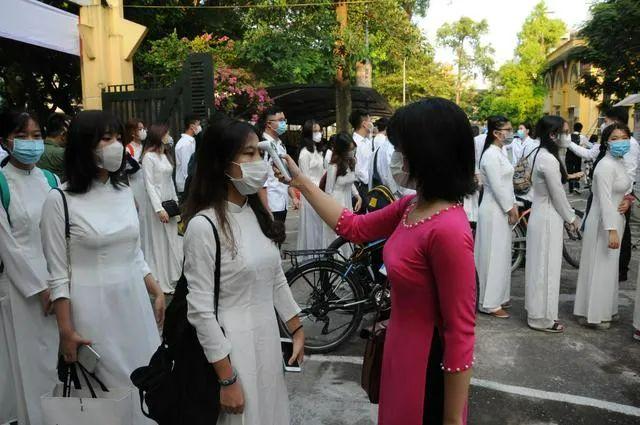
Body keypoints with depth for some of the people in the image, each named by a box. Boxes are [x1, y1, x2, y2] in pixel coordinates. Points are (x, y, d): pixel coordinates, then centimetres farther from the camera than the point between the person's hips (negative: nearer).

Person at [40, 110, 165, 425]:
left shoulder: (125, 192, 5)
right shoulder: (60, 200, -11)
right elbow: (58, 274, -9)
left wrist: (157, 293, 11)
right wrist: (66, 331, -9)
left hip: (134, 300, 5)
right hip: (92, 306, -5)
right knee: (107, 388, 7)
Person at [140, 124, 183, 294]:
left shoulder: (165, 155, 11)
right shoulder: (149, 157, -11)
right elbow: (149, 184, -14)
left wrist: (176, 201, 10)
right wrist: (159, 209, -18)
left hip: (169, 201, 7)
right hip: (156, 203, -7)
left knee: (172, 240, 10)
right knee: (159, 242, 2)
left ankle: (171, 278, 21)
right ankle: (161, 282, 13)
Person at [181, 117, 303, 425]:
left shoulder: (258, 213, 3)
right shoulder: (204, 226, -19)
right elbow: (201, 311, -18)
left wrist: (297, 330, 13)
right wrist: (227, 380, -15)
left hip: (268, 339, 7)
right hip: (231, 347, -7)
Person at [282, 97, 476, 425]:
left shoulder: (448, 230, -30)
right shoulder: (412, 207, -3)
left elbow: (460, 335, -25)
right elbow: (354, 228, 10)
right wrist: (301, 182, 8)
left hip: (427, 363, -8)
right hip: (401, 349, 9)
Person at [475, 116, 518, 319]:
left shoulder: (499, 152, 13)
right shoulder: (491, 155, -18)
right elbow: (497, 186, -21)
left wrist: (513, 206, 10)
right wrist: (510, 210, -14)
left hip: (501, 210, 10)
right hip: (494, 211, -10)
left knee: (500, 255, 16)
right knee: (494, 256, -3)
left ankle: (497, 297, 27)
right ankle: (490, 303, 7)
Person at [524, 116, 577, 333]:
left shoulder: (540, 154, 8)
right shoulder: (549, 159, -22)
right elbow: (558, 195, -16)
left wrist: (568, 215, 16)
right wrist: (571, 218, -3)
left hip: (542, 214, 10)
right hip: (548, 218, -10)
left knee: (541, 266, 17)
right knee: (546, 267, 1)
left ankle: (538, 312, 29)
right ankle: (542, 318, 13)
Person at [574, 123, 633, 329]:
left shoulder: (619, 162, 10)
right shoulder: (606, 165, -20)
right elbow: (605, 199, -25)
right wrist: (612, 230, -27)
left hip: (615, 220, 10)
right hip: (604, 222, -10)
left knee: (608, 267, 18)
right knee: (600, 268, -1)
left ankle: (605, 309, 31)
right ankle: (594, 315, 10)